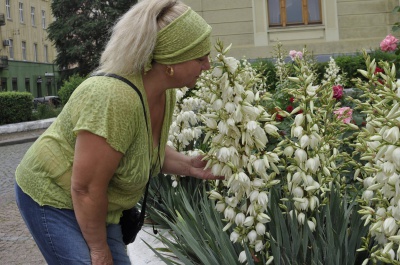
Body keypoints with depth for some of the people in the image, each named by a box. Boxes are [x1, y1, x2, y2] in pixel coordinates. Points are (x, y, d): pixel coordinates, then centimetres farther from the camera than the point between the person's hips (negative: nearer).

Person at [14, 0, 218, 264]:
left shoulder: (165, 93, -6)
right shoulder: (114, 98, -33)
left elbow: (151, 150, 11)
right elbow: (85, 188, -27)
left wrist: (188, 165, -8)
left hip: (92, 206, 8)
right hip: (52, 199, -8)